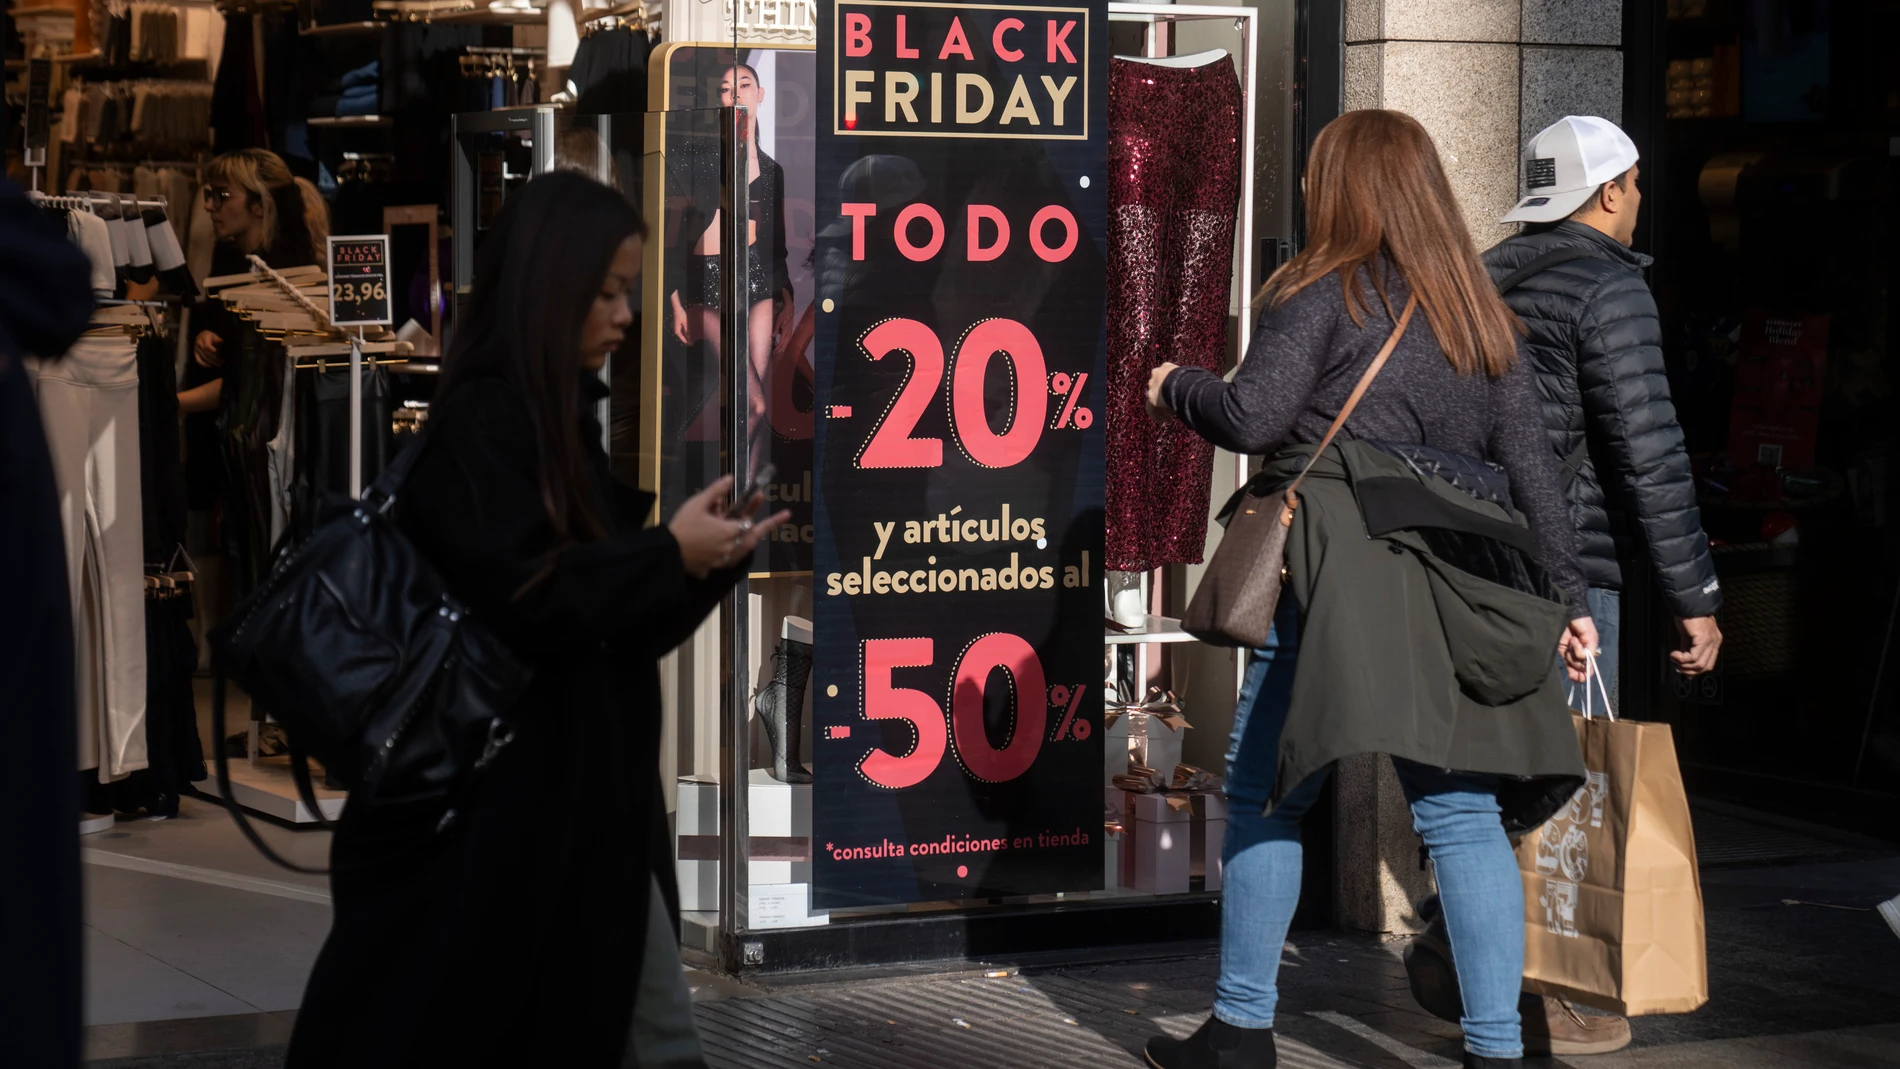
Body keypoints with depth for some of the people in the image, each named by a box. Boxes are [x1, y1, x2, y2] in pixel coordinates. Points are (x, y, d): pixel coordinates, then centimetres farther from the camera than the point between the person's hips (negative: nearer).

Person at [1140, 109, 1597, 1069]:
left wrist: (1175, 388, 10)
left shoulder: (1322, 293, -2)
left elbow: (1253, 418, -10)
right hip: (1454, 585, 5)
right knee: (1460, 810, 4)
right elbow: (1529, 460, 14)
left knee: (1263, 793, 6)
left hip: (1339, 575, -5)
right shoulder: (1480, 312, 16)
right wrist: (1566, 593, 16)